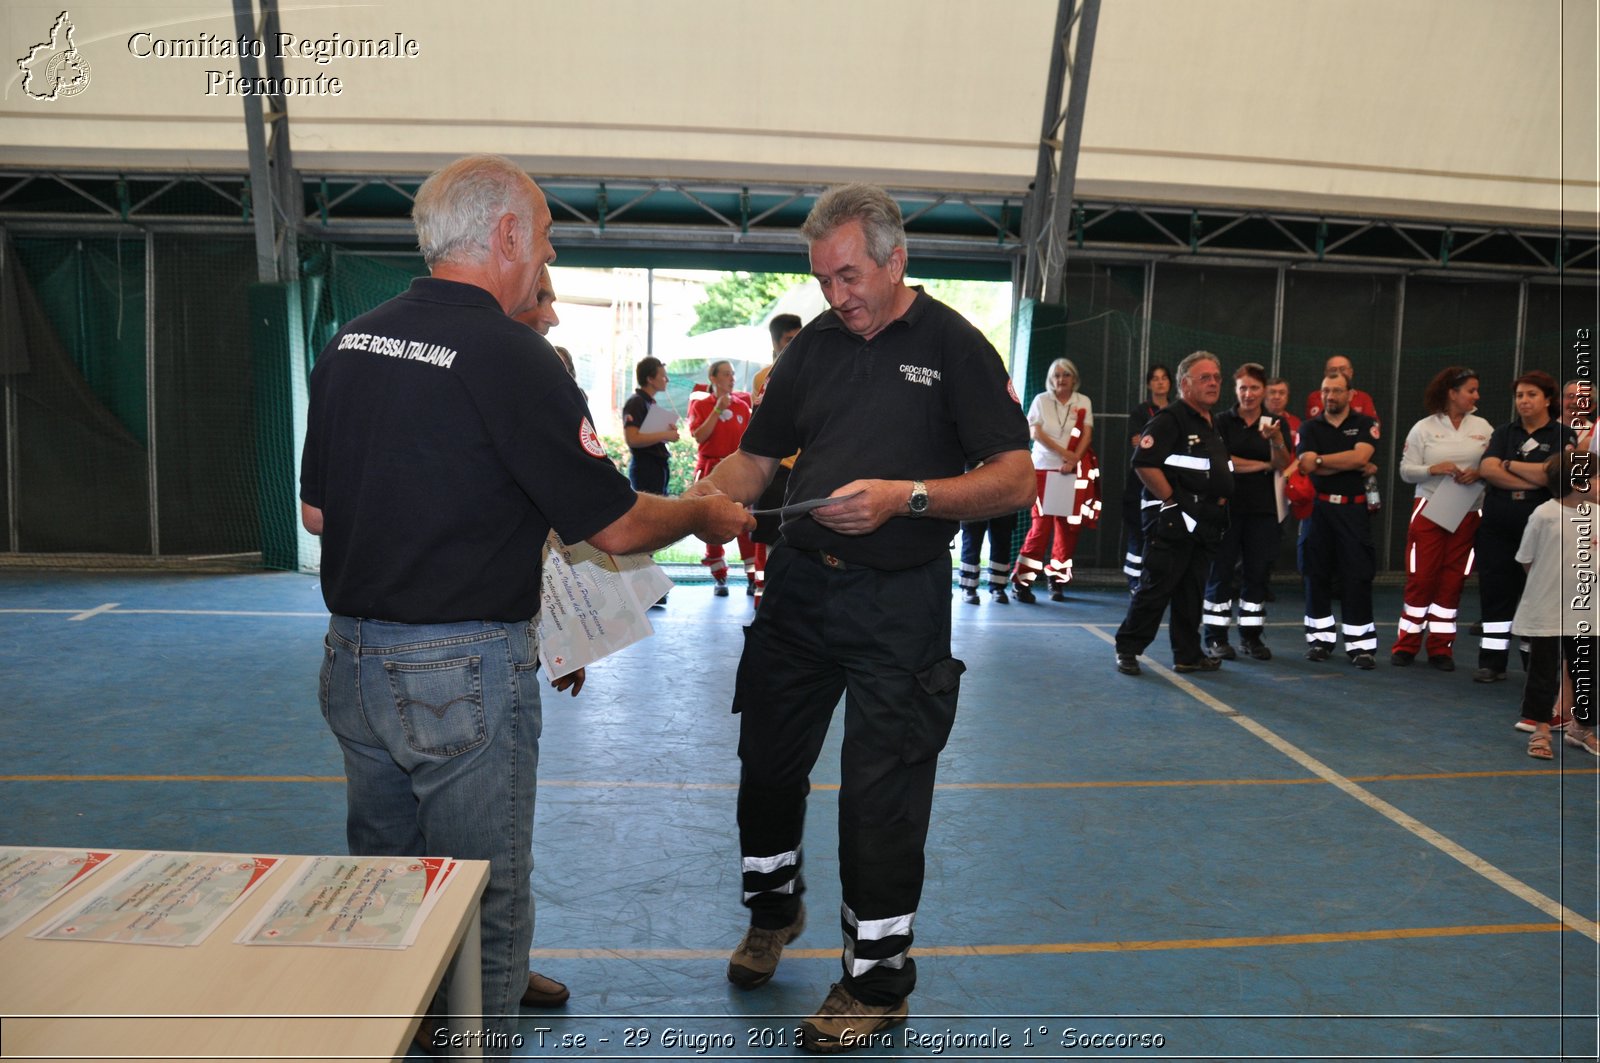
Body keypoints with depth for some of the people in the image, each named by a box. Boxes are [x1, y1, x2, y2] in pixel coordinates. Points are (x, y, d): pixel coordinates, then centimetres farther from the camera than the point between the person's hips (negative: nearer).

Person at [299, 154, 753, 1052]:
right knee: (486, 905, 8)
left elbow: (316, 511, 13)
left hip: (352, 657, 8)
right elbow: (616, 527, -14)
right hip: (464, 673, -8)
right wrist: (708, 514, 4)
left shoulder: (351, 342, 5)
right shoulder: (509, 357, -17)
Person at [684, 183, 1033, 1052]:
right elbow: (755, 460, 11)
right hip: (800, 582, 5)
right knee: (768, 760, 15)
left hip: (898, 602, -5)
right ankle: (773, 908, 42)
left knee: (881, 789, 2)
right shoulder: (813, 347, 8)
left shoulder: (954, 347, -6)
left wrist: (906, 497, -26)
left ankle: (877, 980, 21)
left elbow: (1014, 480, -12)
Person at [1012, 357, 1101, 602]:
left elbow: (1086, 435, 1)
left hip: (1074, 471, 2)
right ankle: (1023, 581, -4)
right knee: (1041, 522, -7)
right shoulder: (1041, 400, 5)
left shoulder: (1084, 402, 8)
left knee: (1068, 525, 0)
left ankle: (1057, 580, 9)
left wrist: (1072, 461, -13)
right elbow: (1035, 433, -4)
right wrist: (1063, 452, -13)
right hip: (1044, 468, -2)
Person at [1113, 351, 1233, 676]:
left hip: (1204, 523, 9)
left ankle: (1188, 654, 19)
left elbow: (1221, 473, 30)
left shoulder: (1212, 426, 19)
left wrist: (1220, 500, 14)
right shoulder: (1171, 419, -10)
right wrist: (1171, 501, -18)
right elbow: (1144, 462, -21)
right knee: (1156, 588, -7)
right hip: (1171, 521, -9)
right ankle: (1127, 649, 3)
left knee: (1191, 591, 12)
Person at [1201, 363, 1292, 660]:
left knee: (1258, 572, 5)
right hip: (1227, 506, -3)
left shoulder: (1275, 423, 9)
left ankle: (1251, 635, 14)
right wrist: (1263, 465, -7)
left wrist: (1276, 439, -22)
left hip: (1263, 510, 3)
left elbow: (1283, 466, -3)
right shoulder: (1222, 421, 0)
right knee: (1221, 571, 0)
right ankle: (1215, 637, 5)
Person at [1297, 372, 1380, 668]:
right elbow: (1306, 465, -9)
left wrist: (1321, 460, -9)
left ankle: (1361, 644, 0)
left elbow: (1361, 455, -14)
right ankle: (1320, 639, 14)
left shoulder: (1365, 424, 5)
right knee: (1317, 574, 5)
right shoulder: (1309, 427, 7)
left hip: (1353, 509, -1)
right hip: (1318, 508, 2)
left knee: (1357, 576, -4)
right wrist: (1351, 465, -8)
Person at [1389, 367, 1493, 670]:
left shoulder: (1483, 427, 7)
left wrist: (1478, 473, -15)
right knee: (1420, 578, -3)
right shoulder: (1424, 428, 0)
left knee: (1452, 581, 4)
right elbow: (1406, 470, -2)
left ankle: (1441, 648, 12)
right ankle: (1406, 645, 6)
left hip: (1467, 515, 2)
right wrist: (1433, 469, -19)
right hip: (1429, 511, -2)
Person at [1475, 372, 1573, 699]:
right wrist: (1532, 480, -12)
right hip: (1497, 527, 3)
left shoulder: (1563, 435, 2)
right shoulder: (1504, 433, 11)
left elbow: (1551, 474, -14)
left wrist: (1509, 465, -4)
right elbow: (1486, 469, -5)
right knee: (1495, 592, 4)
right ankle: (1493, 661, 11)